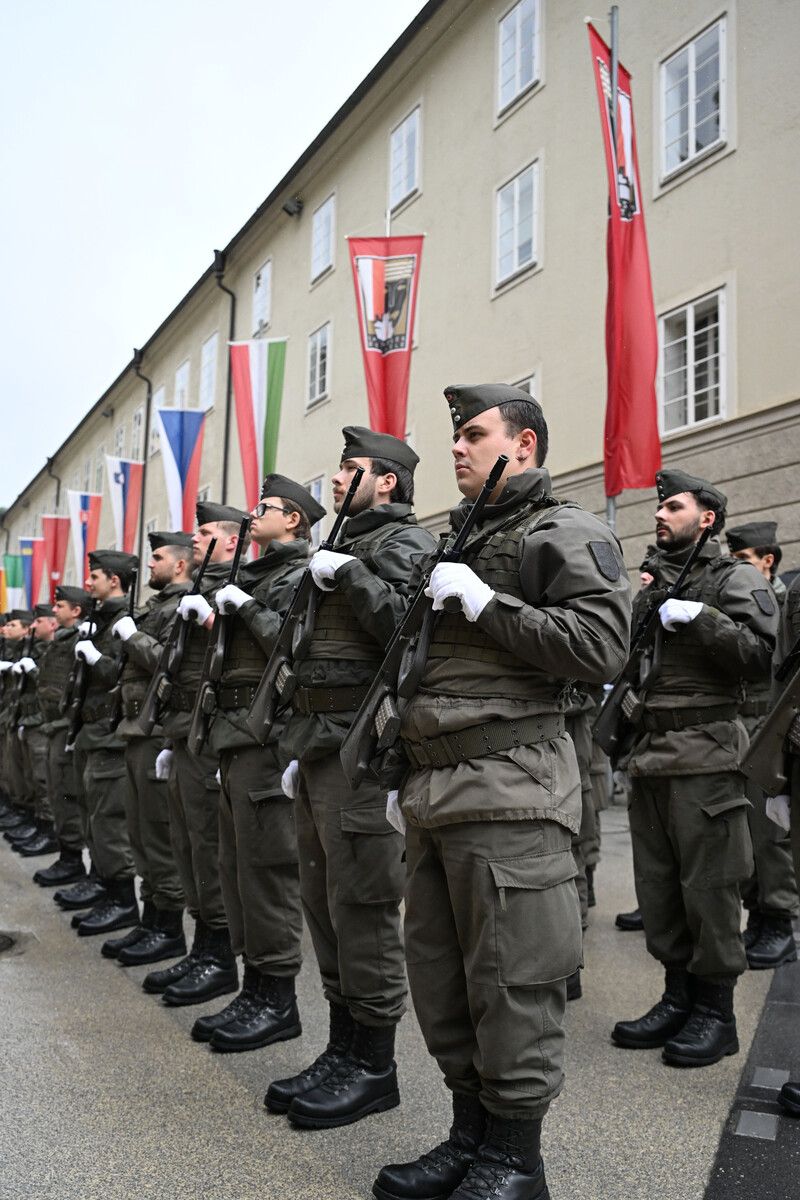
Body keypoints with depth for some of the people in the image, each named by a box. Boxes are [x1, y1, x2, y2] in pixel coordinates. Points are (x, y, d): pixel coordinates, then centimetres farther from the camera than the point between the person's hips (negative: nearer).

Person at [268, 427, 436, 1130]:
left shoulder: (405, 542, -4)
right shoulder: (345, 545, 22)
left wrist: (347, 575, -17)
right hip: (319, 742, 10)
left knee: (361, 902, -4)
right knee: (324, 899, 13)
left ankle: (374, 1065, 9)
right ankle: (343, 1048, 24)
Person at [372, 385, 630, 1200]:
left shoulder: (565, 534, -2)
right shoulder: (460, 545, 23)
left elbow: (602, 647, -16)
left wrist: (486, 603, -15)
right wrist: (410, 765, 22)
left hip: (507, 792, -8)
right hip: (435, 793, 9)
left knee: (509, 979, -1)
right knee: (438, 974, 13)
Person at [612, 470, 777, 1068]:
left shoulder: (735, 579, 0)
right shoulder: (651, 582, 20)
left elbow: (759, 655, -12)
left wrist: (697, 617, -18)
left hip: (705, 755, -7)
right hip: (650, 753, 7)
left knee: (708, 884, -1)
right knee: (658, 885, 11)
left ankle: (716, 1012, 12)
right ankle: (679, 998, 24)